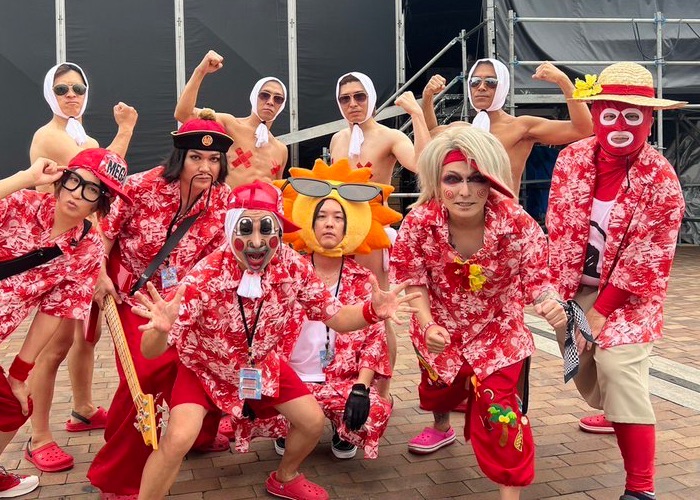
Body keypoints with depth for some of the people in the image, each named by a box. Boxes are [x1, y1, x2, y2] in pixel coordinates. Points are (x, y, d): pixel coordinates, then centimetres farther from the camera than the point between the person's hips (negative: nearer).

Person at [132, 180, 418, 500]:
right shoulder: (206, 276, -35)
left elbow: (335, 317, -11)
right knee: (178, 438, -24)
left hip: (261, 365, 5)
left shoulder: (295, 267, -23)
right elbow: (151, 351, -35)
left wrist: (372, 310, -32)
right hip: (205, 368, -4)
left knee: (313, 421, 5)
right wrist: (160, 328, -59)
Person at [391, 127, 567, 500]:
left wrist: (551, 305, -42)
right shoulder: (419, 222, -27)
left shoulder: (518, 225, -31)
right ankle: (441, 428, 69)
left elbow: (536, 279, -19)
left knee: (498, 411, -11)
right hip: (440, 329, 3)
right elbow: (413, 281, -14)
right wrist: (427, 325, -29)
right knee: (438, 386, 30)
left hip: (498, 331, -3)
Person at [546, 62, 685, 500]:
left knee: (620, 372, -18)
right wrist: (564, 297, -9)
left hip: (629, 296, -4)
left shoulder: (661, 179, -17)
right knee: (582, 364, 15)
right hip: (574, 288, 4)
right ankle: (613, 414, 52)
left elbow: (646, 260, -16)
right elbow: (559, 230, -5)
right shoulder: (572, 158, -7)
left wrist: (599, 312, -17)